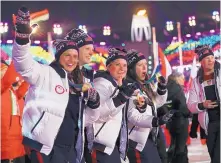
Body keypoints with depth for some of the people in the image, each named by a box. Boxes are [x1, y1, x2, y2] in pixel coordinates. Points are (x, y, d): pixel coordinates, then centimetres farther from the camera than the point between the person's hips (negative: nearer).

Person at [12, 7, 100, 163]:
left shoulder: (77, 84, 18)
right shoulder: (46, 74, -2)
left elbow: (86, 119, 24)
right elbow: (24, 64, -22)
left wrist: (94, 102, 4)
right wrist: (23, 36, -37)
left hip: (71, 149, 7)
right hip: (46, 148, -7)